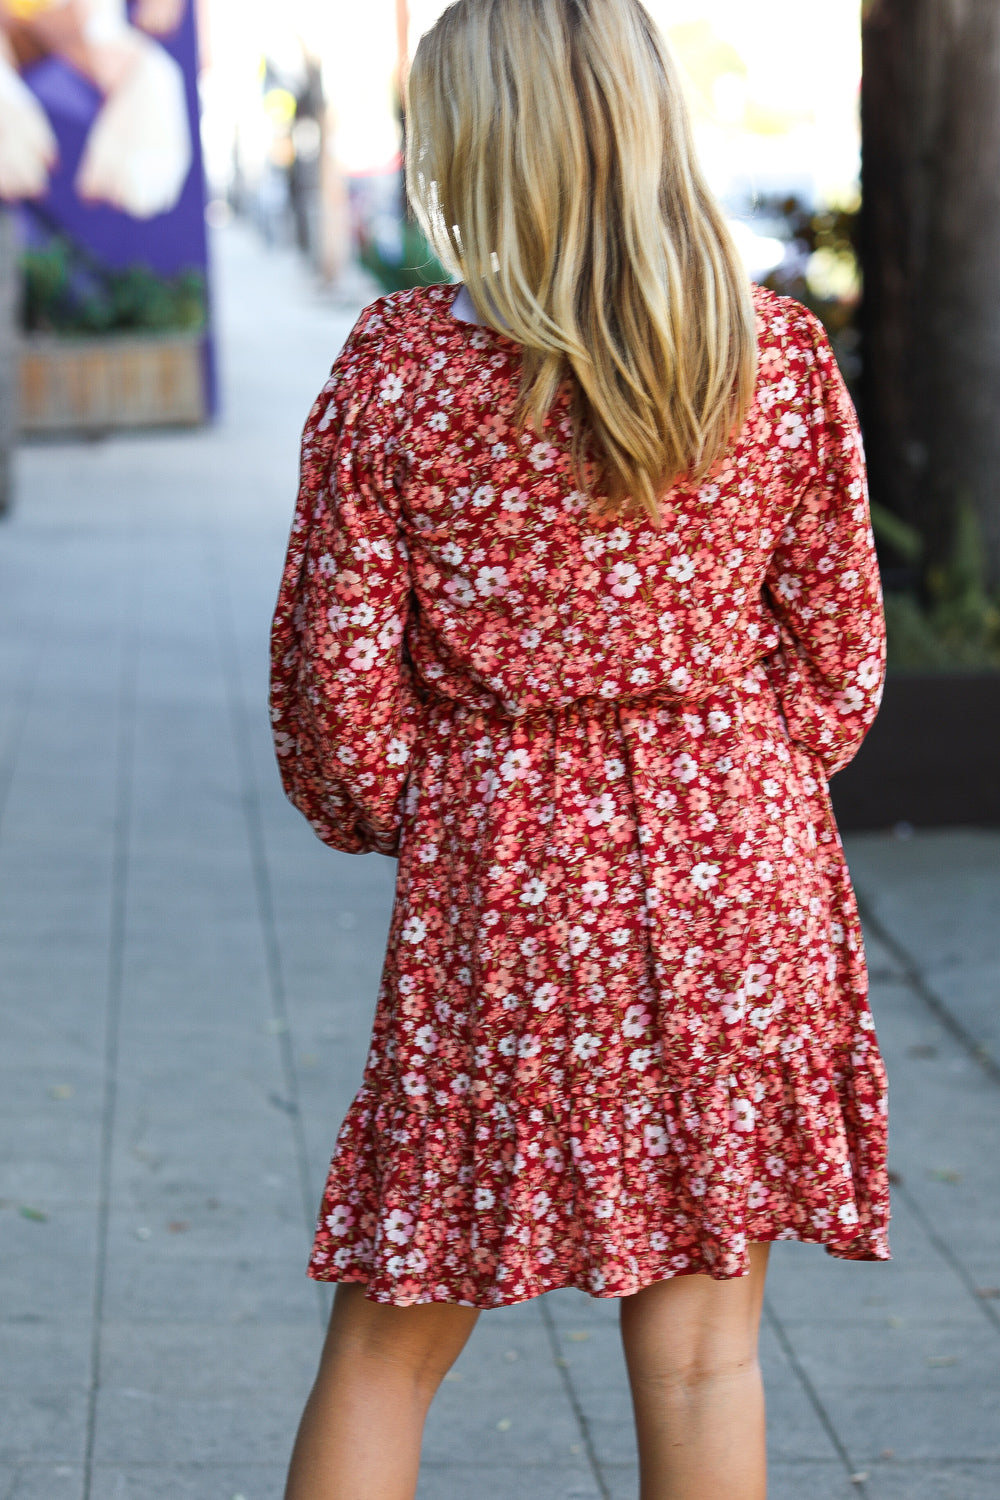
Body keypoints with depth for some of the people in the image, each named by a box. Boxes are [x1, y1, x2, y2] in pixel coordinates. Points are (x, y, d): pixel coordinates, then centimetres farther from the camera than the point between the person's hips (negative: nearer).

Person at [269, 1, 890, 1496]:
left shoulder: (397, 365, -9)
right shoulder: (782, 357, -2)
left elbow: (336, 671, -5)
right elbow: (840, 657, 4)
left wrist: (386, 815, 15)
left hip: (500, 869, -2)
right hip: (740, 867, 2)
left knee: (387, 1346, 11)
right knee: (699, 1346, 10)